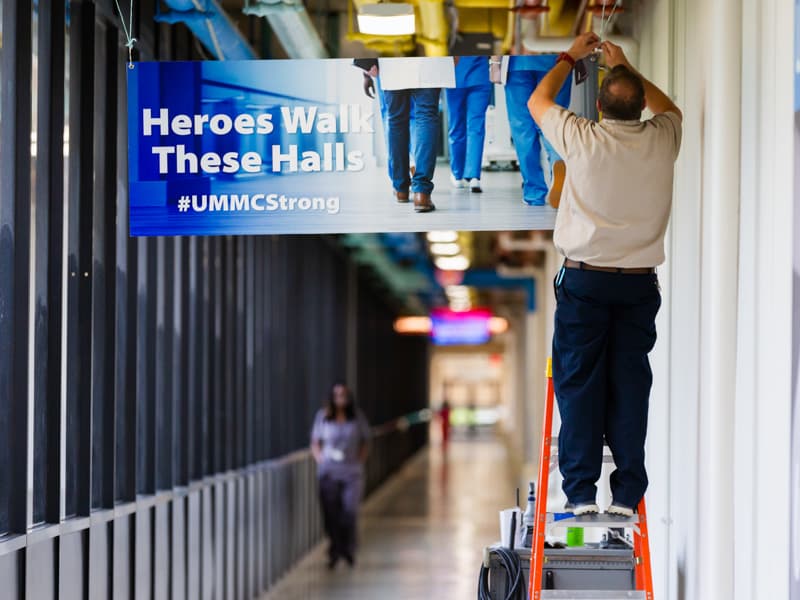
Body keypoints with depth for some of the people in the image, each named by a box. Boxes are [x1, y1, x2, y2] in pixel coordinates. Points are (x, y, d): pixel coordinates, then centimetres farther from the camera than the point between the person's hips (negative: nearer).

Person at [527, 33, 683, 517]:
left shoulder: (582, 140, -11)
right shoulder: (661, 141, -3)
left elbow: (538, 101, 10)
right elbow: (669, 108, 24)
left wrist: (571, 57, 24)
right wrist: (626, 68, 30)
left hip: (585, 281, -2)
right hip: (640, 282, 2)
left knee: (579, 381, 2)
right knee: (630, 382, 3)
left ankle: (581, 490, -1)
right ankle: (628, 492, 2)